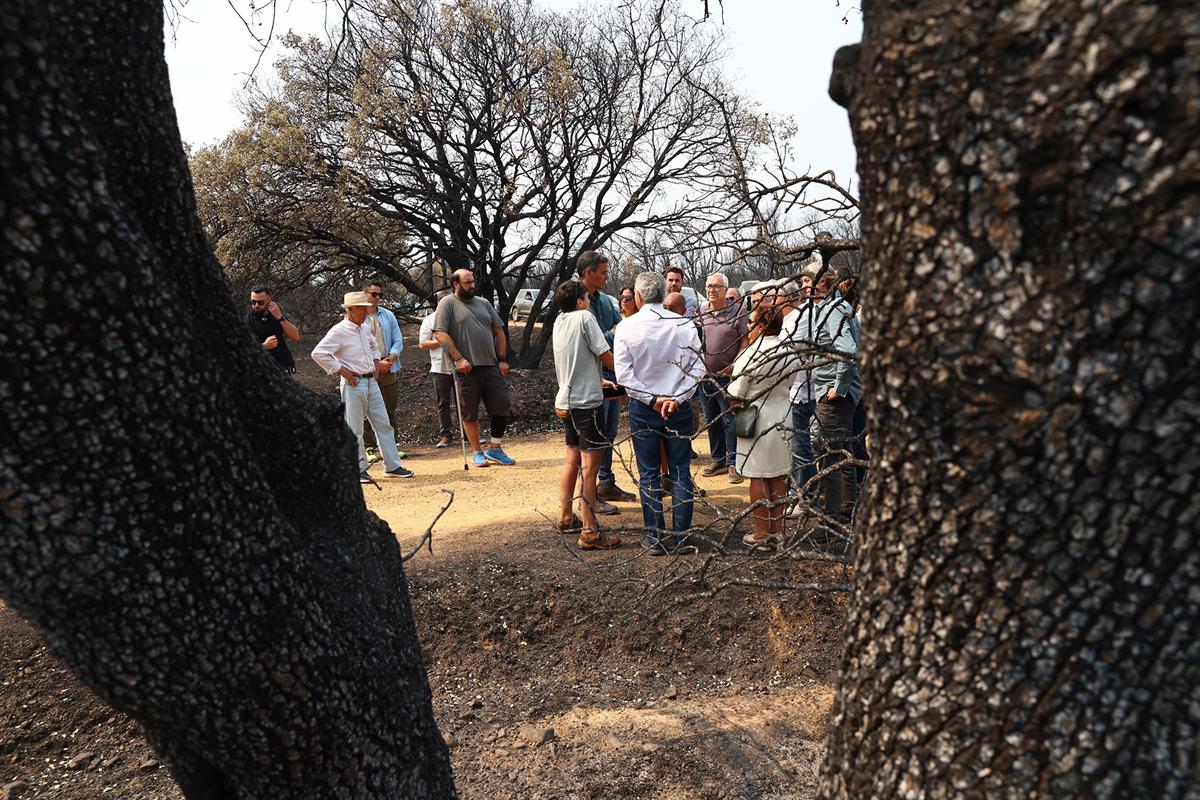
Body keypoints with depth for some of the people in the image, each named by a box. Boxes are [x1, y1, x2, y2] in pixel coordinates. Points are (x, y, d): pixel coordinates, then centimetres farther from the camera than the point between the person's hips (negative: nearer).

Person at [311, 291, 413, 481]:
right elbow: (318, 353, -17)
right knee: (354, 430, 1)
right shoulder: (339, 331, -11)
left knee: (384, 424, 8)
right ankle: (359, 469, 12)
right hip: (353, 384, -8)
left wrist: (377, 362, 17)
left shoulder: (365, 329, 12)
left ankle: (393, 466, 14)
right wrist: (341, 370, -15)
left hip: (371, 381, 8)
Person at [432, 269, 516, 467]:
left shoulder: (483, 303, 15)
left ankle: (495, 449, 17)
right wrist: (458, 358, -17)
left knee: (502, 408, 3)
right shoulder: (447, 304, -1)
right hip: (467, 369, -4)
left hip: (492, 366, 5)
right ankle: (477, 452, 20)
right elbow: (440, 333, -10)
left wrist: (502, 359, 7)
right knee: (470, 414, 5)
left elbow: (499, 331, 16)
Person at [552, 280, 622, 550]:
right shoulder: (584, 317, -11)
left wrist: (602, 380, 25)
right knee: (590, 467, -6)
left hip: (565, 401, 8)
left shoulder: (559, 321, 10)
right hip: (586, 402, -8)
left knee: (573, 460, 19)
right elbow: (606, 356, -10)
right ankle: (590, 533, -5)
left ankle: (566, 517, 30)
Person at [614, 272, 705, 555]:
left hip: (642, 407, -1)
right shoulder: (685, 325, -4)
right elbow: (697, 368, -5)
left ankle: (655, 537, 14)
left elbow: (624, 374, -10)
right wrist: (676, 398, -7)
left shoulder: (626, 327, -7)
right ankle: (680, 537, 14)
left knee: (649, 475, 9)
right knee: (681, 472, 9)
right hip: (679, 408, 1)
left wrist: (652, 400, -8)